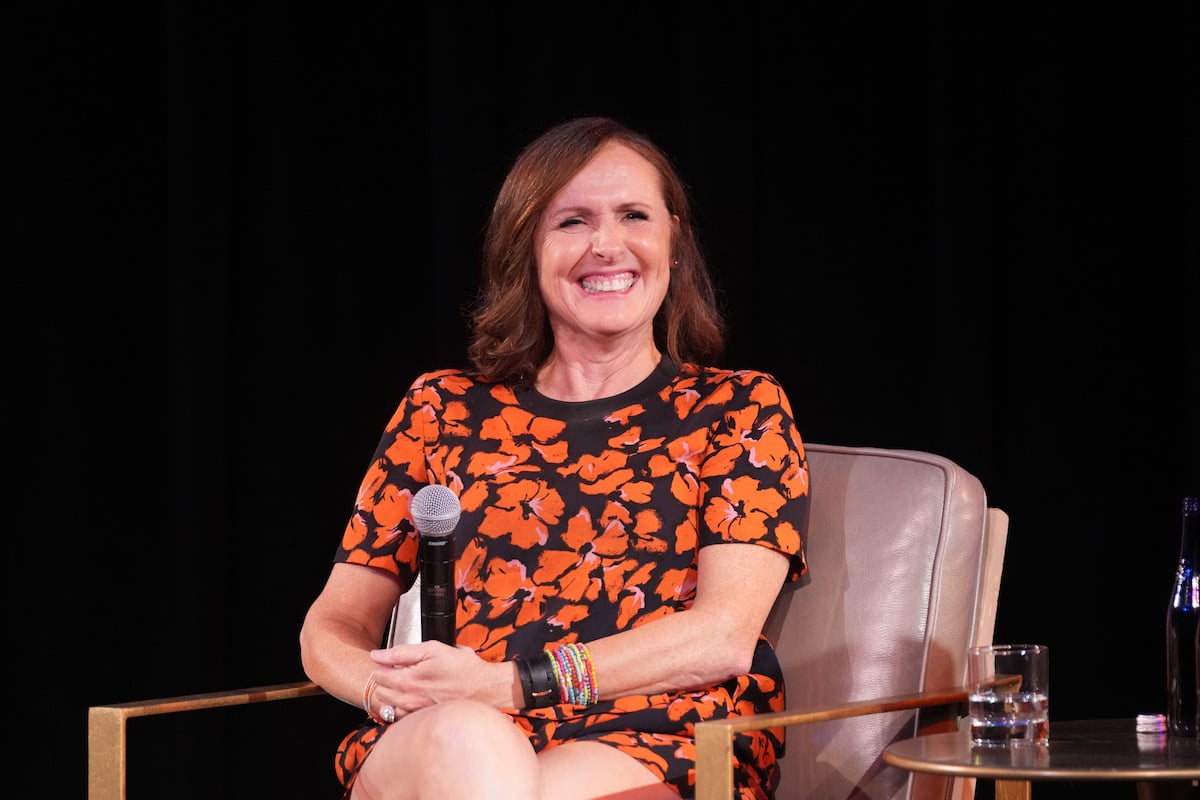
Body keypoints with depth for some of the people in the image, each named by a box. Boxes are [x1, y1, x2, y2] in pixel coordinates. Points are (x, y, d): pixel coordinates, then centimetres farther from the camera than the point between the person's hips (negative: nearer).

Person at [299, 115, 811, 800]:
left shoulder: (740, 407, 14)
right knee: (465, 743, -37)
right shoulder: (444, 408, 20)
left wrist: (512, 682, -14)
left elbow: (725, 635, -2)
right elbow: (335, 623, 17)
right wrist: (380, 685, -10)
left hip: (655, 744, -2)